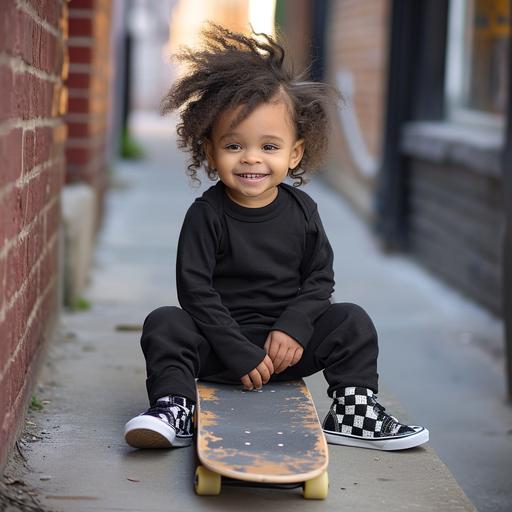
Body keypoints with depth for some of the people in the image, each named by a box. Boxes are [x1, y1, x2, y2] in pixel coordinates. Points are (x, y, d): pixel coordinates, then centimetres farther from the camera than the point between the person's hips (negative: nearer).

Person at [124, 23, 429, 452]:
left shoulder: (301, 210, -2)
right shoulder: (206, 215, -12)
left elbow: (320, 278, 3)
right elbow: (195, 290, -16)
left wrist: (293, 328, -16)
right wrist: (241, 353, -22)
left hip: (286, 343, 3)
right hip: (220, 339, -2)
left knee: (352, 323, -13)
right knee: (165, 325, -25)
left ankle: (354, 415, -7)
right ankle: (174, 409, -22)